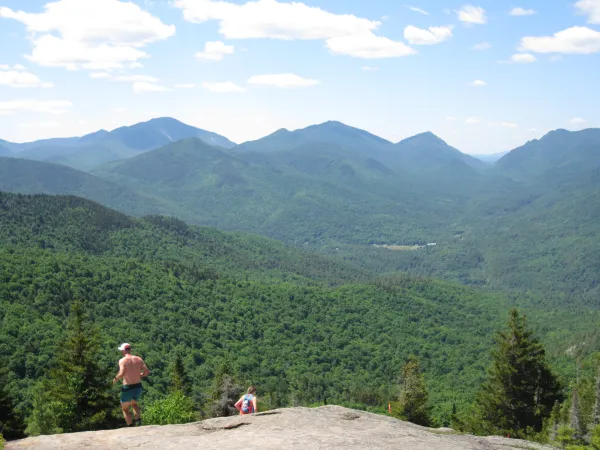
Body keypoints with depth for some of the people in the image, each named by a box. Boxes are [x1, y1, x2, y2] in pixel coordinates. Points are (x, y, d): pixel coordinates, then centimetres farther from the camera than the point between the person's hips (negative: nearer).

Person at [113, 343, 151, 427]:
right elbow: (147, 371, -1)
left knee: (125, 409, 17)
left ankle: (131, 426, 6)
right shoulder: (138, 359, 3)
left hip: (127, 388, -4)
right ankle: (138, 421, 9)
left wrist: (115, 379, -5)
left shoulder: (122, 360, -10)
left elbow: (122, 374, -25)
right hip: (138, 387, 4)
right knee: (134, 403, 31)